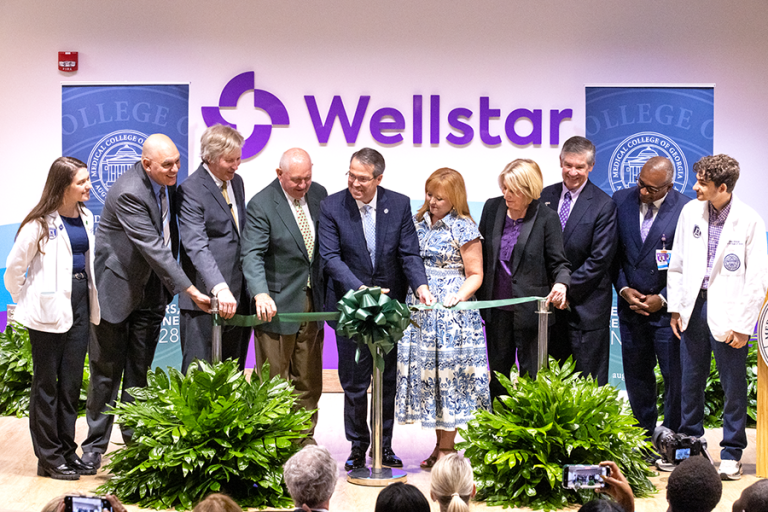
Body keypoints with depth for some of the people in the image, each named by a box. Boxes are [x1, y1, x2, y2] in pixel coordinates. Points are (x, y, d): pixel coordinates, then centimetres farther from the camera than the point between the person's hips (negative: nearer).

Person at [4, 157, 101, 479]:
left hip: (80, 304, 6)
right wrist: (25, 302, 1)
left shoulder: (85, 217, 8)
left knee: (71, 381, 10)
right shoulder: (41, 223, -13)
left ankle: (67, 451, 19)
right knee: (46, 383, 3)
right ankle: (48, 458, 9)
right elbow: (14, 267, -8)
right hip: (51, 307, -6)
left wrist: (91, 301, 13)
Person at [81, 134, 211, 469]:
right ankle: (94, 446, 15)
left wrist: (170, 282, 9)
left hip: (151, 289, 6)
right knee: (107, 369, 4)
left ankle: (136, 440, 20)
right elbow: (153, 249, -31)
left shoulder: (168, 182, -2)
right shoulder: (128, 193, -27)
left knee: (139, 370, 12)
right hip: (117, 287, -6)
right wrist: (190, 290, -33)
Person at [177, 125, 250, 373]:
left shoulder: (236, 182, 14)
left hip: (238, 296, 7)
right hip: (206, 299, -7)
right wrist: (220, 289, -33)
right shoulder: (190, 190, -11)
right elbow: (197, 247, -21)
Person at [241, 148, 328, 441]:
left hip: (312, 301, 5)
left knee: (308, 381, 11)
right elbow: (252, 255, -20)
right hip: (277, 304, -5)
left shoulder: (319, 194, 6)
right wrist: (261, 294, -36)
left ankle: (304, 440, 21)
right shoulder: (261, 205, -11)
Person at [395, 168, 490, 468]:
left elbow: (475, 275, -5)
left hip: (452, 315, -6)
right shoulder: (418, 223, 11)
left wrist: (458, 296, -21)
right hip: (419, 310, 6)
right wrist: (415, 289, 3)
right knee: (424, 373, 7)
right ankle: (439, 444, 17)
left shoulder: (464, 229, -6)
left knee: (448, 374, -3)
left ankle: (447, 447, 7)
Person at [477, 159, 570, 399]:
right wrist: (476, 297, 6)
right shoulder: (492, 208, 3)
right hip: (496, 307, 4)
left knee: (531, 374, 2)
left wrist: (561, 283, -27)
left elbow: (558, 262, -5)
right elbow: (481, 254, 11)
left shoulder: (546, 217, -8)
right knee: (498, 372, 13)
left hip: (530, 309, -4)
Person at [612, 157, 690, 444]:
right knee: (636, 376, 13)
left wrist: (662, 299, -11)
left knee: (675, 375, 2)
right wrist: (623, 289, -5)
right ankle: (644, 435, 28)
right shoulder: (621, 200, -1)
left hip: (668, 308, -4)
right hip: (631, 304, 4)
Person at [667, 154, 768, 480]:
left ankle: (731, 454, 16)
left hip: (727, 312, -4)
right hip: (694, 306, 4)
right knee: (690, 381, 12)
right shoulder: (690, 212, 5)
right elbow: (677, 263, 12)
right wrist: (675, 307, 8)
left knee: (733, 386, 4)